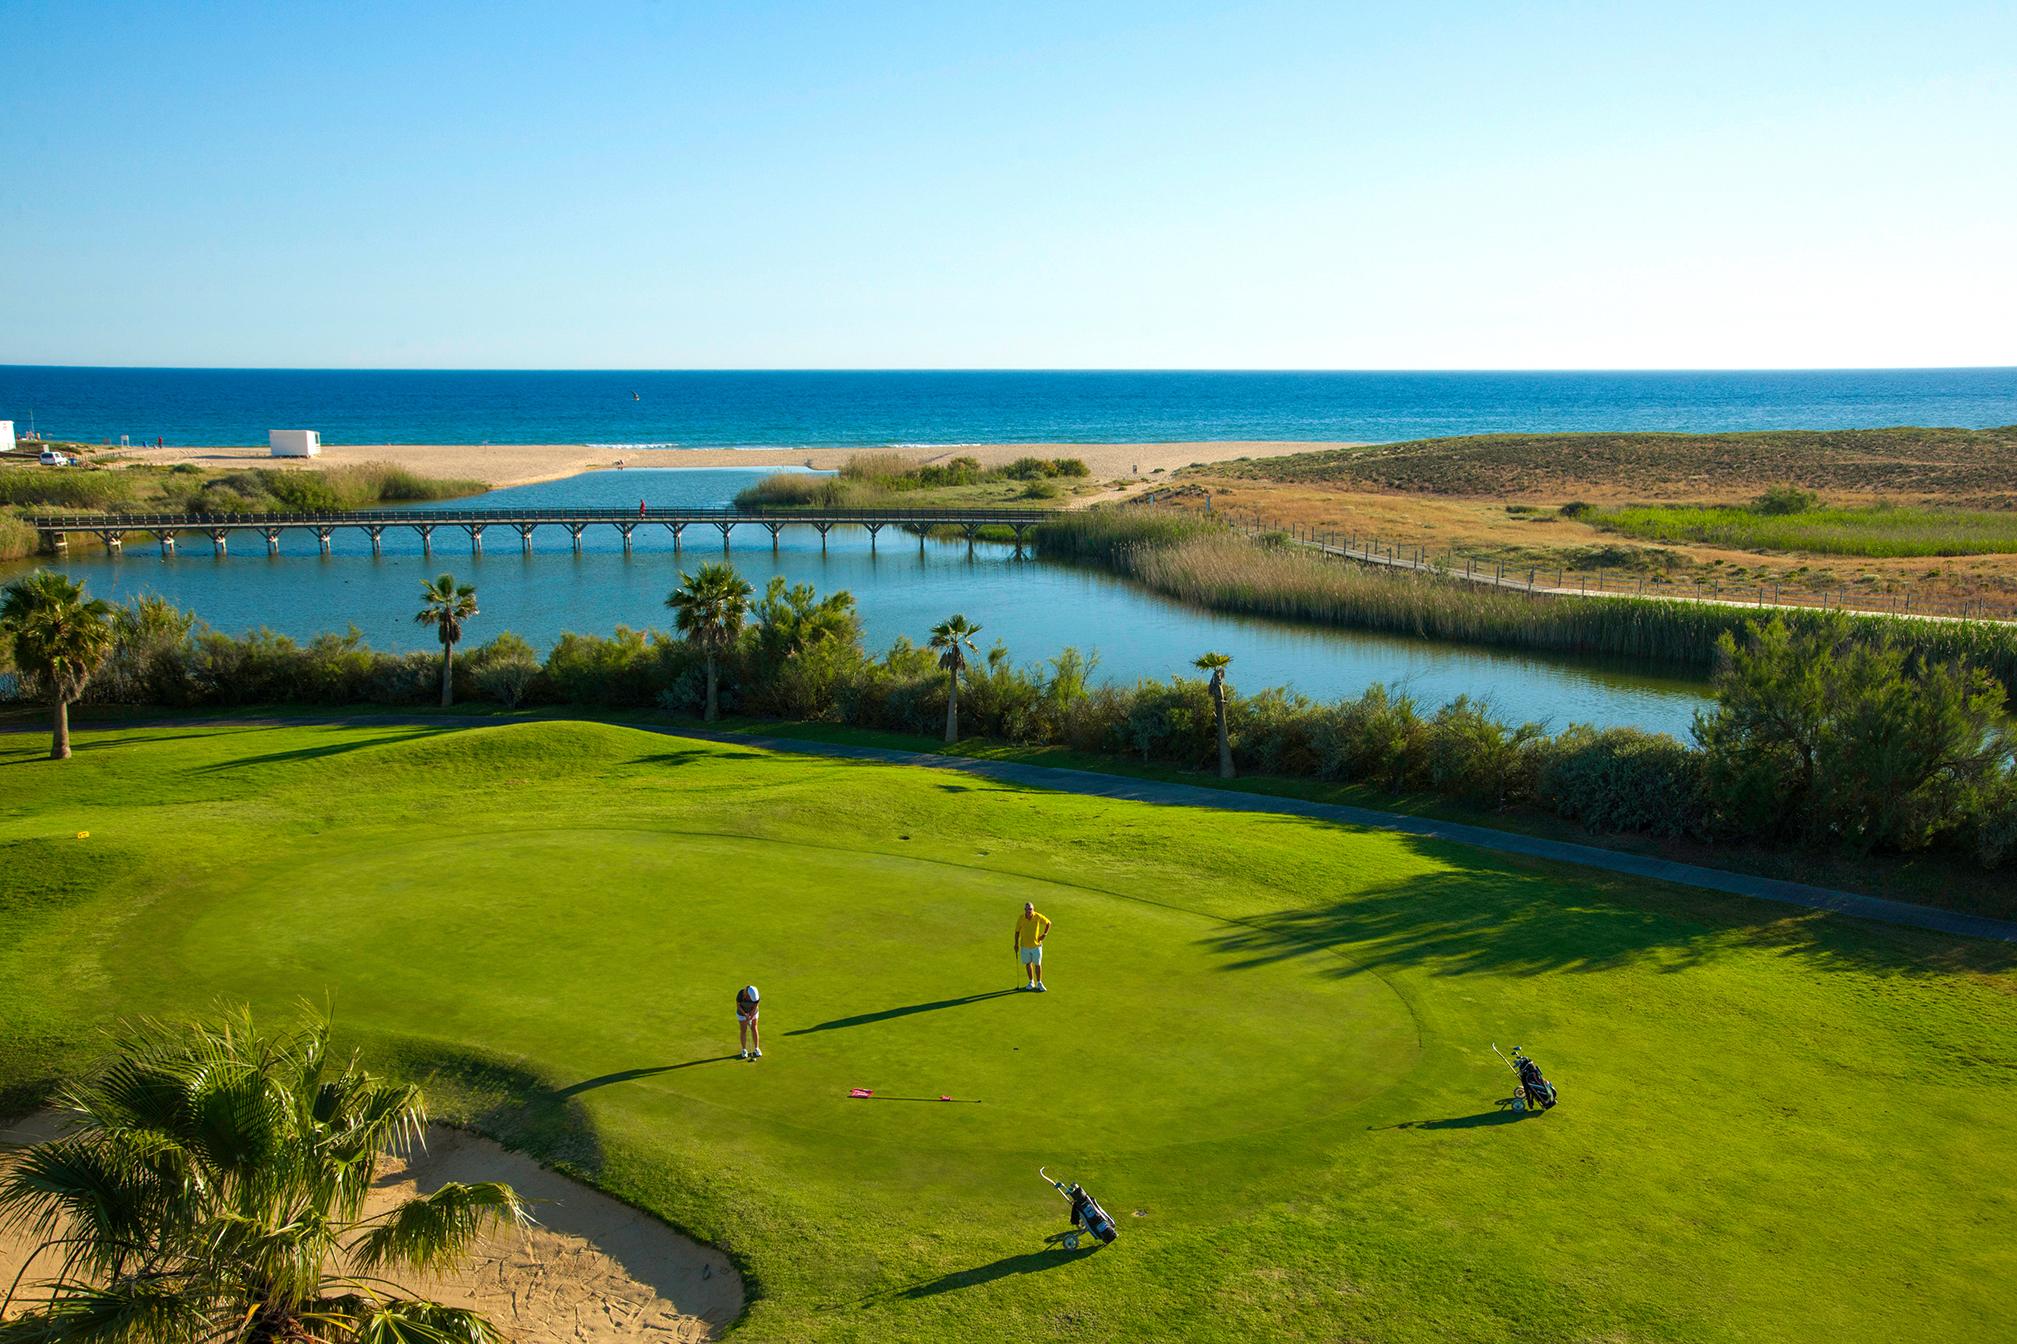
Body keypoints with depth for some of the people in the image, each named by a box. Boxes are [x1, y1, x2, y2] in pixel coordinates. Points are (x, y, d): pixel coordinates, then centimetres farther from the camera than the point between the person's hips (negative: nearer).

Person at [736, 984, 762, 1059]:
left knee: (754, 1029, -1)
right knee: (743, 1031, 2)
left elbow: (755, 1007, -20)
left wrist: (750, 1018, -21)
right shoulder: (740, 994, -34)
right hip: (742, 1012, -1)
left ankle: (756, 1049, 9)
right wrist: (745, 1015, -22)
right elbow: (738, 1005, -20)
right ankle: (744, 1050, 15)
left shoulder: (757, 995, -30)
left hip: (753, 1012, 1)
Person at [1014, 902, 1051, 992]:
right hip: (1024, 946, 1)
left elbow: (1048, 923, 1)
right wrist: (1016, 944, -2)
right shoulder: (1021, 919, -12)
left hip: (1036, 945, -1)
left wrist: (1044, 935, -4)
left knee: (1037, 964, 4)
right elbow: (1017, 931, 0)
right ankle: (1031, 982, 28)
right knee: (1028, 964, 12)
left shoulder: (1038, 917, -15)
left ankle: (1039, 983, 19)